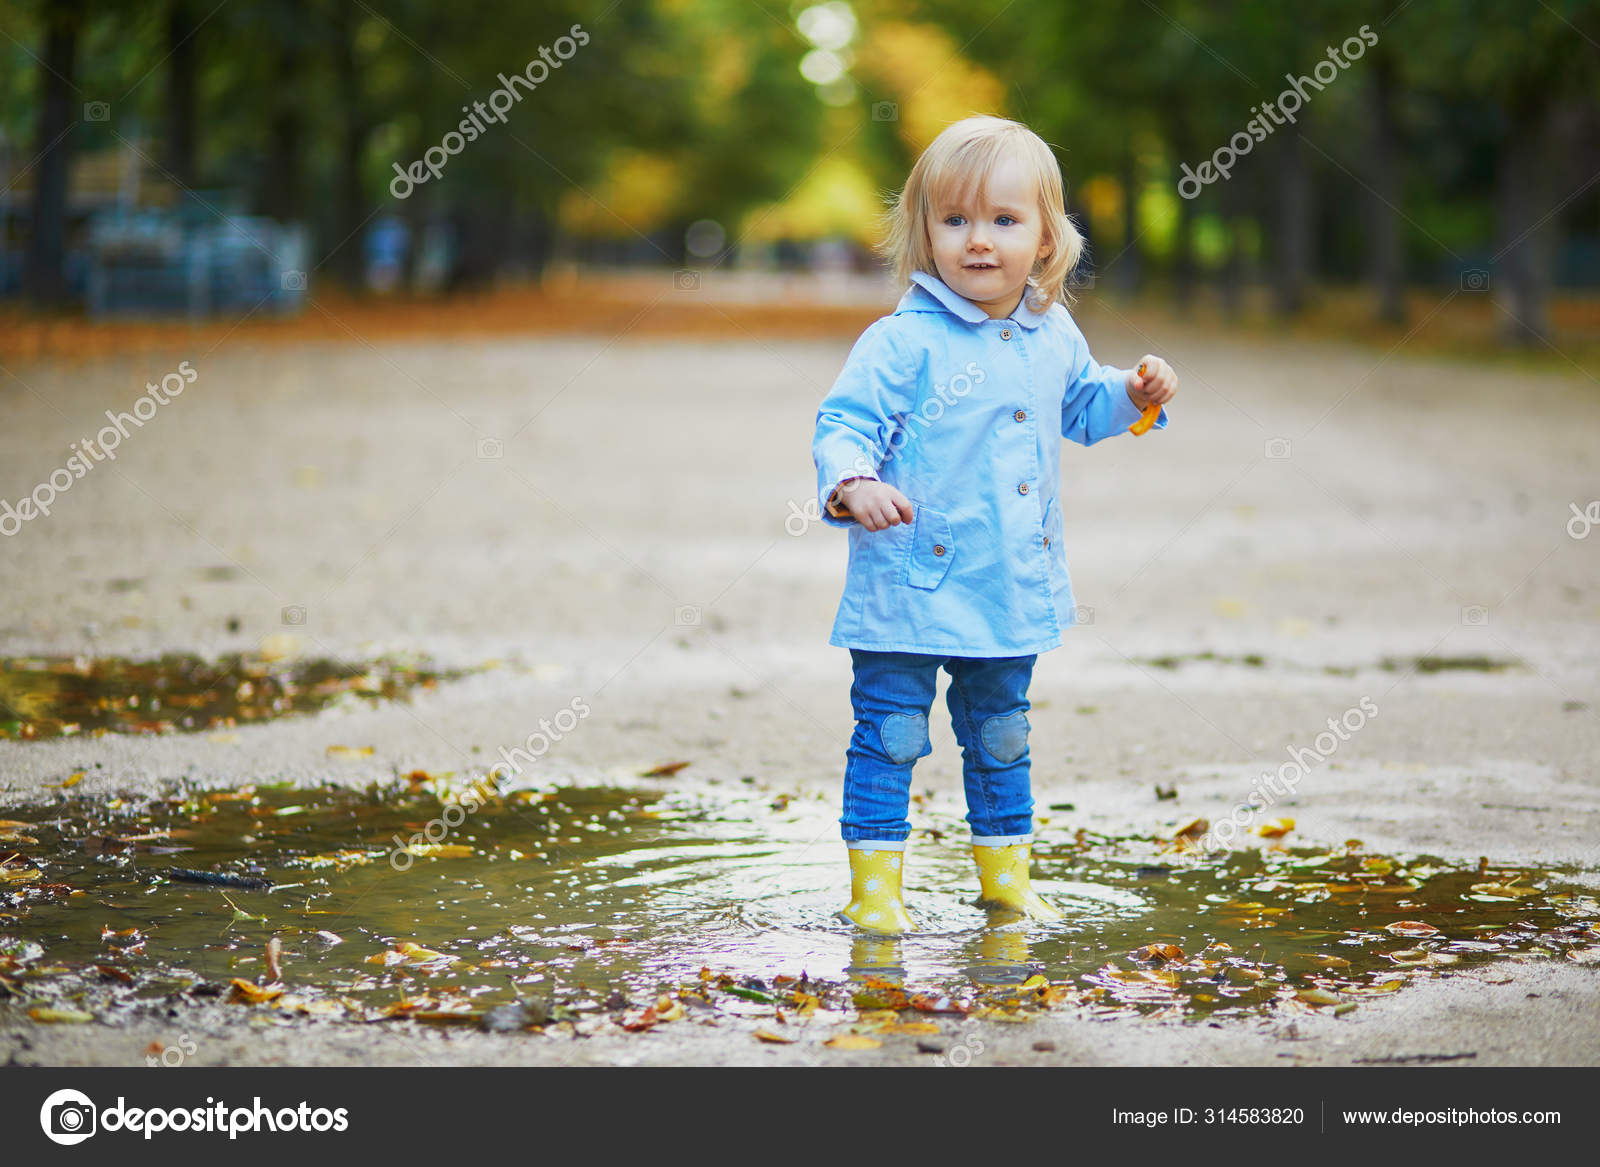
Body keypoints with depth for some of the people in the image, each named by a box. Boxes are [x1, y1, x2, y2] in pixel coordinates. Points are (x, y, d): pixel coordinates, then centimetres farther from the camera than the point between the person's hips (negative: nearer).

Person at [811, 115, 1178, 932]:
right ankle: (874, 881, 9)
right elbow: (843, 424, -18)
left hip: (1013, 588, 6)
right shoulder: (903, 342, -14)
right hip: (909, 585, -6)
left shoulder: (1052, 337, 5)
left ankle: (1005, 874, 32)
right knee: (891, 733, -1)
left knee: (1001, 734, 18)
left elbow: (1080, 408, 23)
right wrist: (853, 485, -37)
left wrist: (1133, 394, 5)